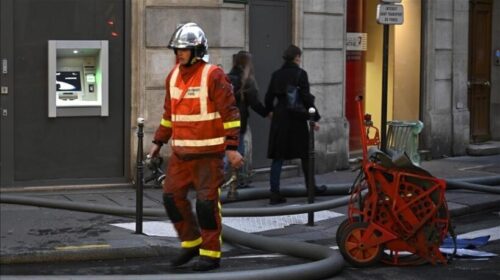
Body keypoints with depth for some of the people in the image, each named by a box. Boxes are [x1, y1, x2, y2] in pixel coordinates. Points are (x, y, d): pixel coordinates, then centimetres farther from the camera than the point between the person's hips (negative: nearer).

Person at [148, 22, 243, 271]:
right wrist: (158, 142, 21)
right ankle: (191, 242, 24)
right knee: (172, 197, 6)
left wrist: (232, 147, -17)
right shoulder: (173, 76, 11)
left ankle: (211, 253, 7)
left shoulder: (213, 76, -11)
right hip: (181, 152, 7)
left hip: (209, 152, -7)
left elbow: (229, 113, -13)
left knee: (206, 202, -4)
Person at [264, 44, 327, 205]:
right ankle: (311, 187, 25)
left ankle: (274, 193, -1)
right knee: (305, 154, 12)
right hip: (297, 118, -4)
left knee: (278, 157, 3)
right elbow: (306, 98, -12)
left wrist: (270, 111, 29)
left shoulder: (276, 74, 5)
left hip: (279, 119, 4)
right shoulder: (300, 74, -9)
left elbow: (269, 97, 10)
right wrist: (314, 118, -5)